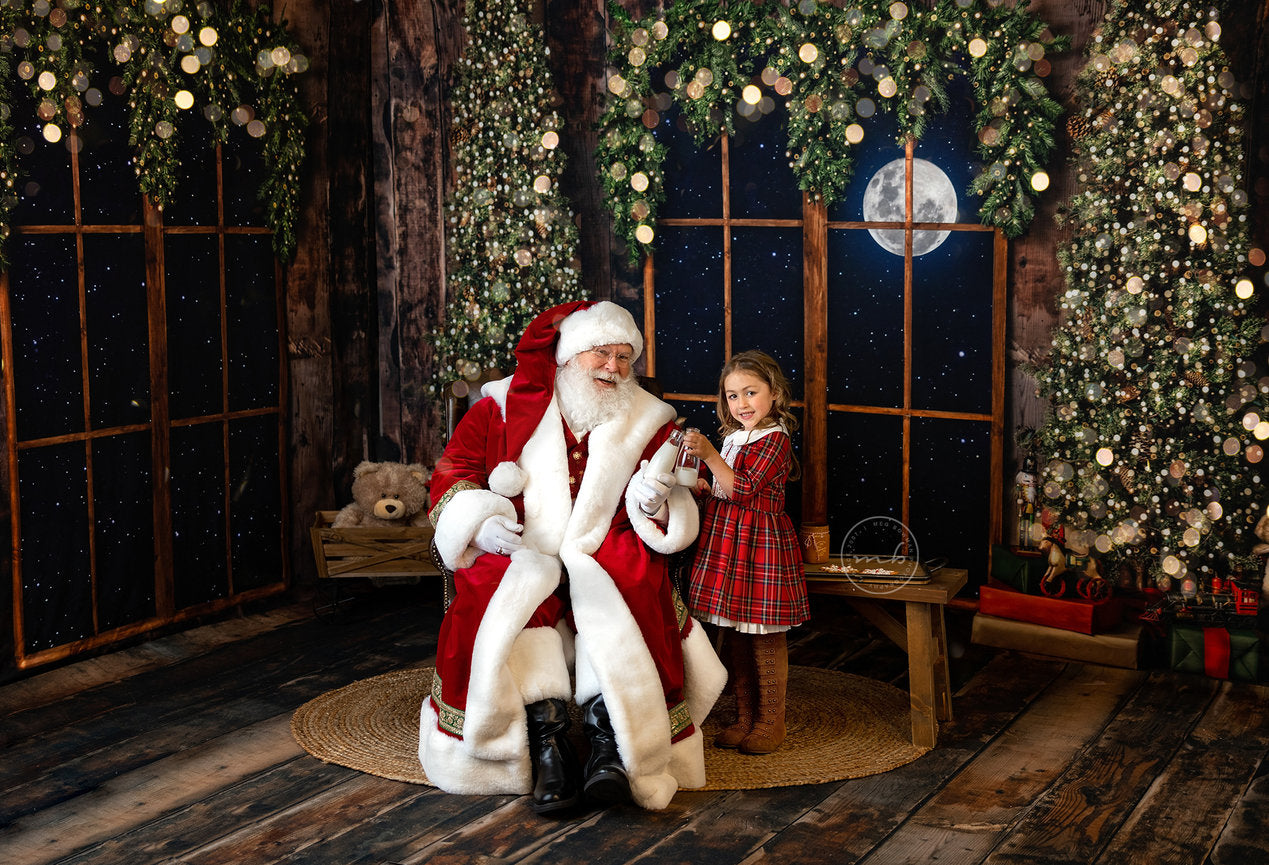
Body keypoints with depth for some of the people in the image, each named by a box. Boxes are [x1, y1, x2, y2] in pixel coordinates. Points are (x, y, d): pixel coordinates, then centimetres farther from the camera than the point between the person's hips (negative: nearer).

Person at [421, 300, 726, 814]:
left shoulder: (647, 422, 12)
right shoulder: (505, 406, 9)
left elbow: (672, 526, 9)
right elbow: (454, 470, 9)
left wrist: (654, 502, -16)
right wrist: (481, 520, -11)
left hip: (605, 560, 0)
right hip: (519, 556, 0)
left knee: (635, 583, -33)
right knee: (508, 594, -33)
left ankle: (608, 736, -40)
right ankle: (547, 734, -37)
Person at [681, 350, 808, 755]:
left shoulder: (774, 439, -11)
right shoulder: (733, 439, 14)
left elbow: (743, 490, -21)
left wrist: (709, 455, -27)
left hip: (761, 546, -8)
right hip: (728, 546, 8)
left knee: (766, 639, 1)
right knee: (735, 638, 13)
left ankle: (770, 723, 12)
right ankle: (745, 718, 24)